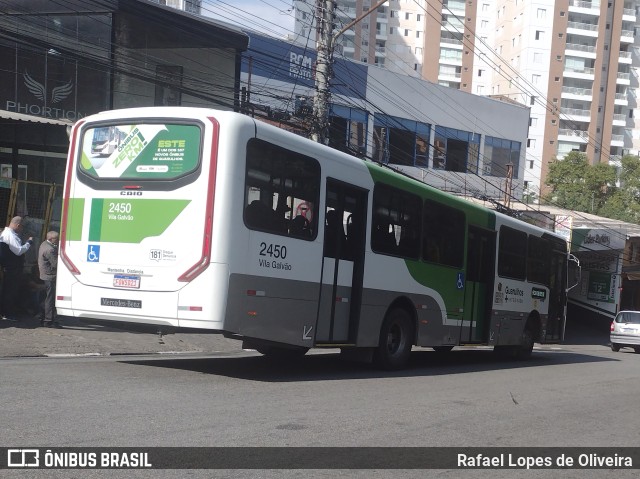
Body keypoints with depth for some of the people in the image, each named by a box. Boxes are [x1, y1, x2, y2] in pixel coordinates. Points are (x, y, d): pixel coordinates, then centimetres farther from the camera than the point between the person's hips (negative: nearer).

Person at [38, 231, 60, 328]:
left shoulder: (45, 244, 10)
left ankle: (44, 319, 24)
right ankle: (49, 321, -2)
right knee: (51, 299, -5)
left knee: (48, 298, 17)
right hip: (50, 276, -11)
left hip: (47, 275, 11)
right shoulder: (49, 249, -23)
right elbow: (56, 264, -24)